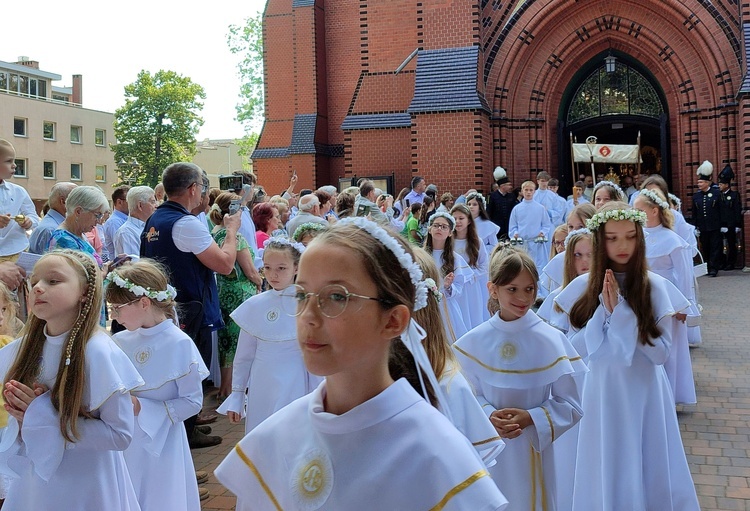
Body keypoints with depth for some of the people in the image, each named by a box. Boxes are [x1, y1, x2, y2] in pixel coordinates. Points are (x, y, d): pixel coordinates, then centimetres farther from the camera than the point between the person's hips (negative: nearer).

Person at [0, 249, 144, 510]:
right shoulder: (27, 346, -4)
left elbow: (120, 434, -20)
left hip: (87, 487, -5)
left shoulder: (98, 352, -21)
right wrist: (27, 417, -12)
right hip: (35, 478, 5)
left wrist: (48, 417, -22)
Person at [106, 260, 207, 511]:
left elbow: (192, 402, -13)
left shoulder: (180, 344, -13)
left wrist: (142, 407, -18)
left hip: (160, 445, -4)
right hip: (123, 444, 4)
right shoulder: (120, 342, 1)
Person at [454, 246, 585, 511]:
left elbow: (570, 405, -6)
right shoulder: (474, 342, -7)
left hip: (533, 449, -1)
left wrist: (531, 418, -19)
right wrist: (489, 416, -18)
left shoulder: (551, 340, -10)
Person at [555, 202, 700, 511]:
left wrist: (622, 310, -20)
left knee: (652, 475, 12)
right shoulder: (583, 287, -5)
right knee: (608, 477, 9)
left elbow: (660, 351, -12)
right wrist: (604, 309, -17)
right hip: (604, 393, 0)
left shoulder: (654, 286, -7)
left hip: (646, 393, 0)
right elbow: (581, 351, -6)